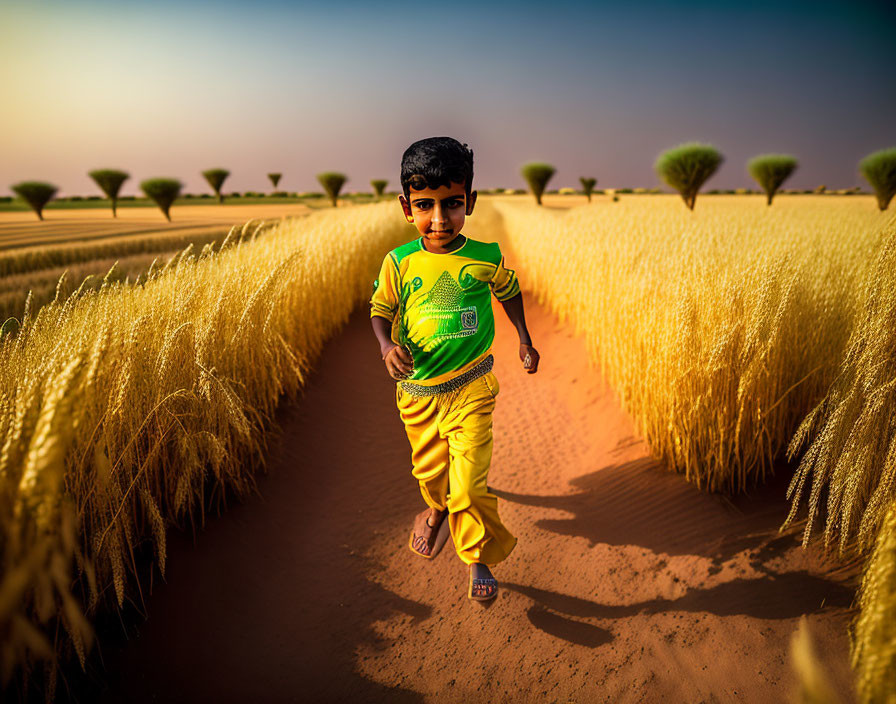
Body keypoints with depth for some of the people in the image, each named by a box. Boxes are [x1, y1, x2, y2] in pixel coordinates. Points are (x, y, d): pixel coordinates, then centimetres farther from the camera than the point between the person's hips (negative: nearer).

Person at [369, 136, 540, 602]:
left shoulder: (486, 258, -9)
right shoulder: (399, 263, -10)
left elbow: (510, 293, 11)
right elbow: (380, 309, 2)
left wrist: (525, 341, 7)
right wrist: (387, 346, -18)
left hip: (471, 388, -2)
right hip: (417, 390, 2)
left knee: (469, 482, -5)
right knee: (429, 469, 21)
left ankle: (478, 558, 22)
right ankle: (438, 507, 57)